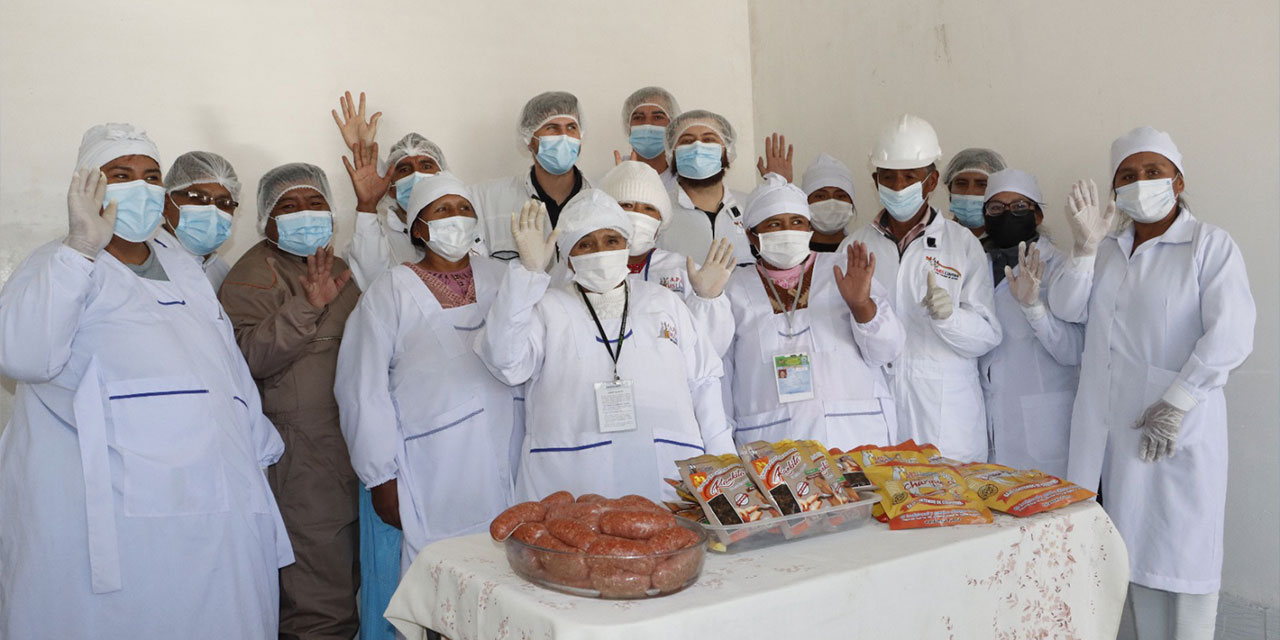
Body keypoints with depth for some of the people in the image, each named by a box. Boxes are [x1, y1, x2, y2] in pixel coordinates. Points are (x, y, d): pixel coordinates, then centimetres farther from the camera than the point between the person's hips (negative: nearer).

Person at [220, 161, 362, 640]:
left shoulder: (337, 268, 19)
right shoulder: (256, 272, -4)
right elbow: (249, 354, -20)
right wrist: (308, 306, -25)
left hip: (352, 448, 8)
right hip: (302, 454, -8)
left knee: (349, 578, 14)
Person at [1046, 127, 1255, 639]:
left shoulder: (1210, 245, -2)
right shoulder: (1107, 250, 17)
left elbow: (1230, 336, -11)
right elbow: (1068, 310, 6)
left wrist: (1175, 405, -16)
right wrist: (1085, 246, -5)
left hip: (1177, 432, -5)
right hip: (1107, 430, 5)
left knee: (1177, 556, -1)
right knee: (1127, 552, 6)